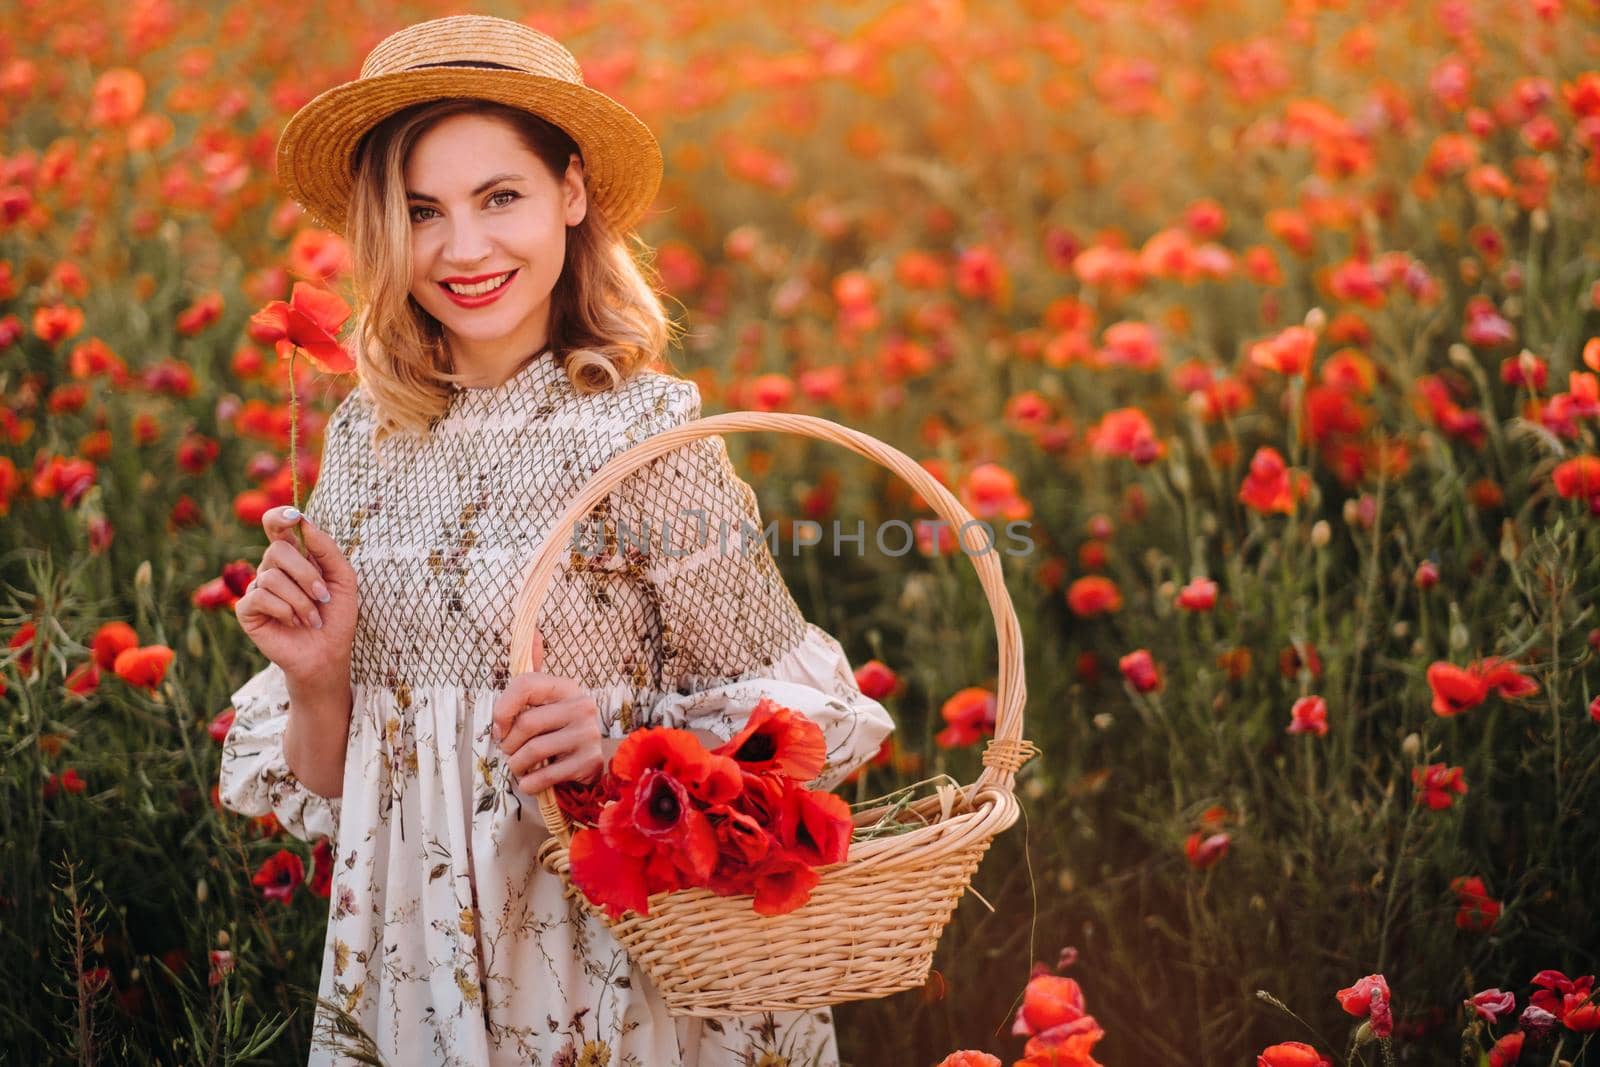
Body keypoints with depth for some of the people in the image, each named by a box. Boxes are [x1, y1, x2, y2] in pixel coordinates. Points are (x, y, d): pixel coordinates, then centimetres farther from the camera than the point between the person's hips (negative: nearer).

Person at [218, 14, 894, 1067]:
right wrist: (315, 681, -11)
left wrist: (624, 744, -24)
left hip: (618, 976, -4)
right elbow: (328, 790, 8)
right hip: (411, 972, 4)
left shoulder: (647, 434, -14)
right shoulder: (364, 439, 1)